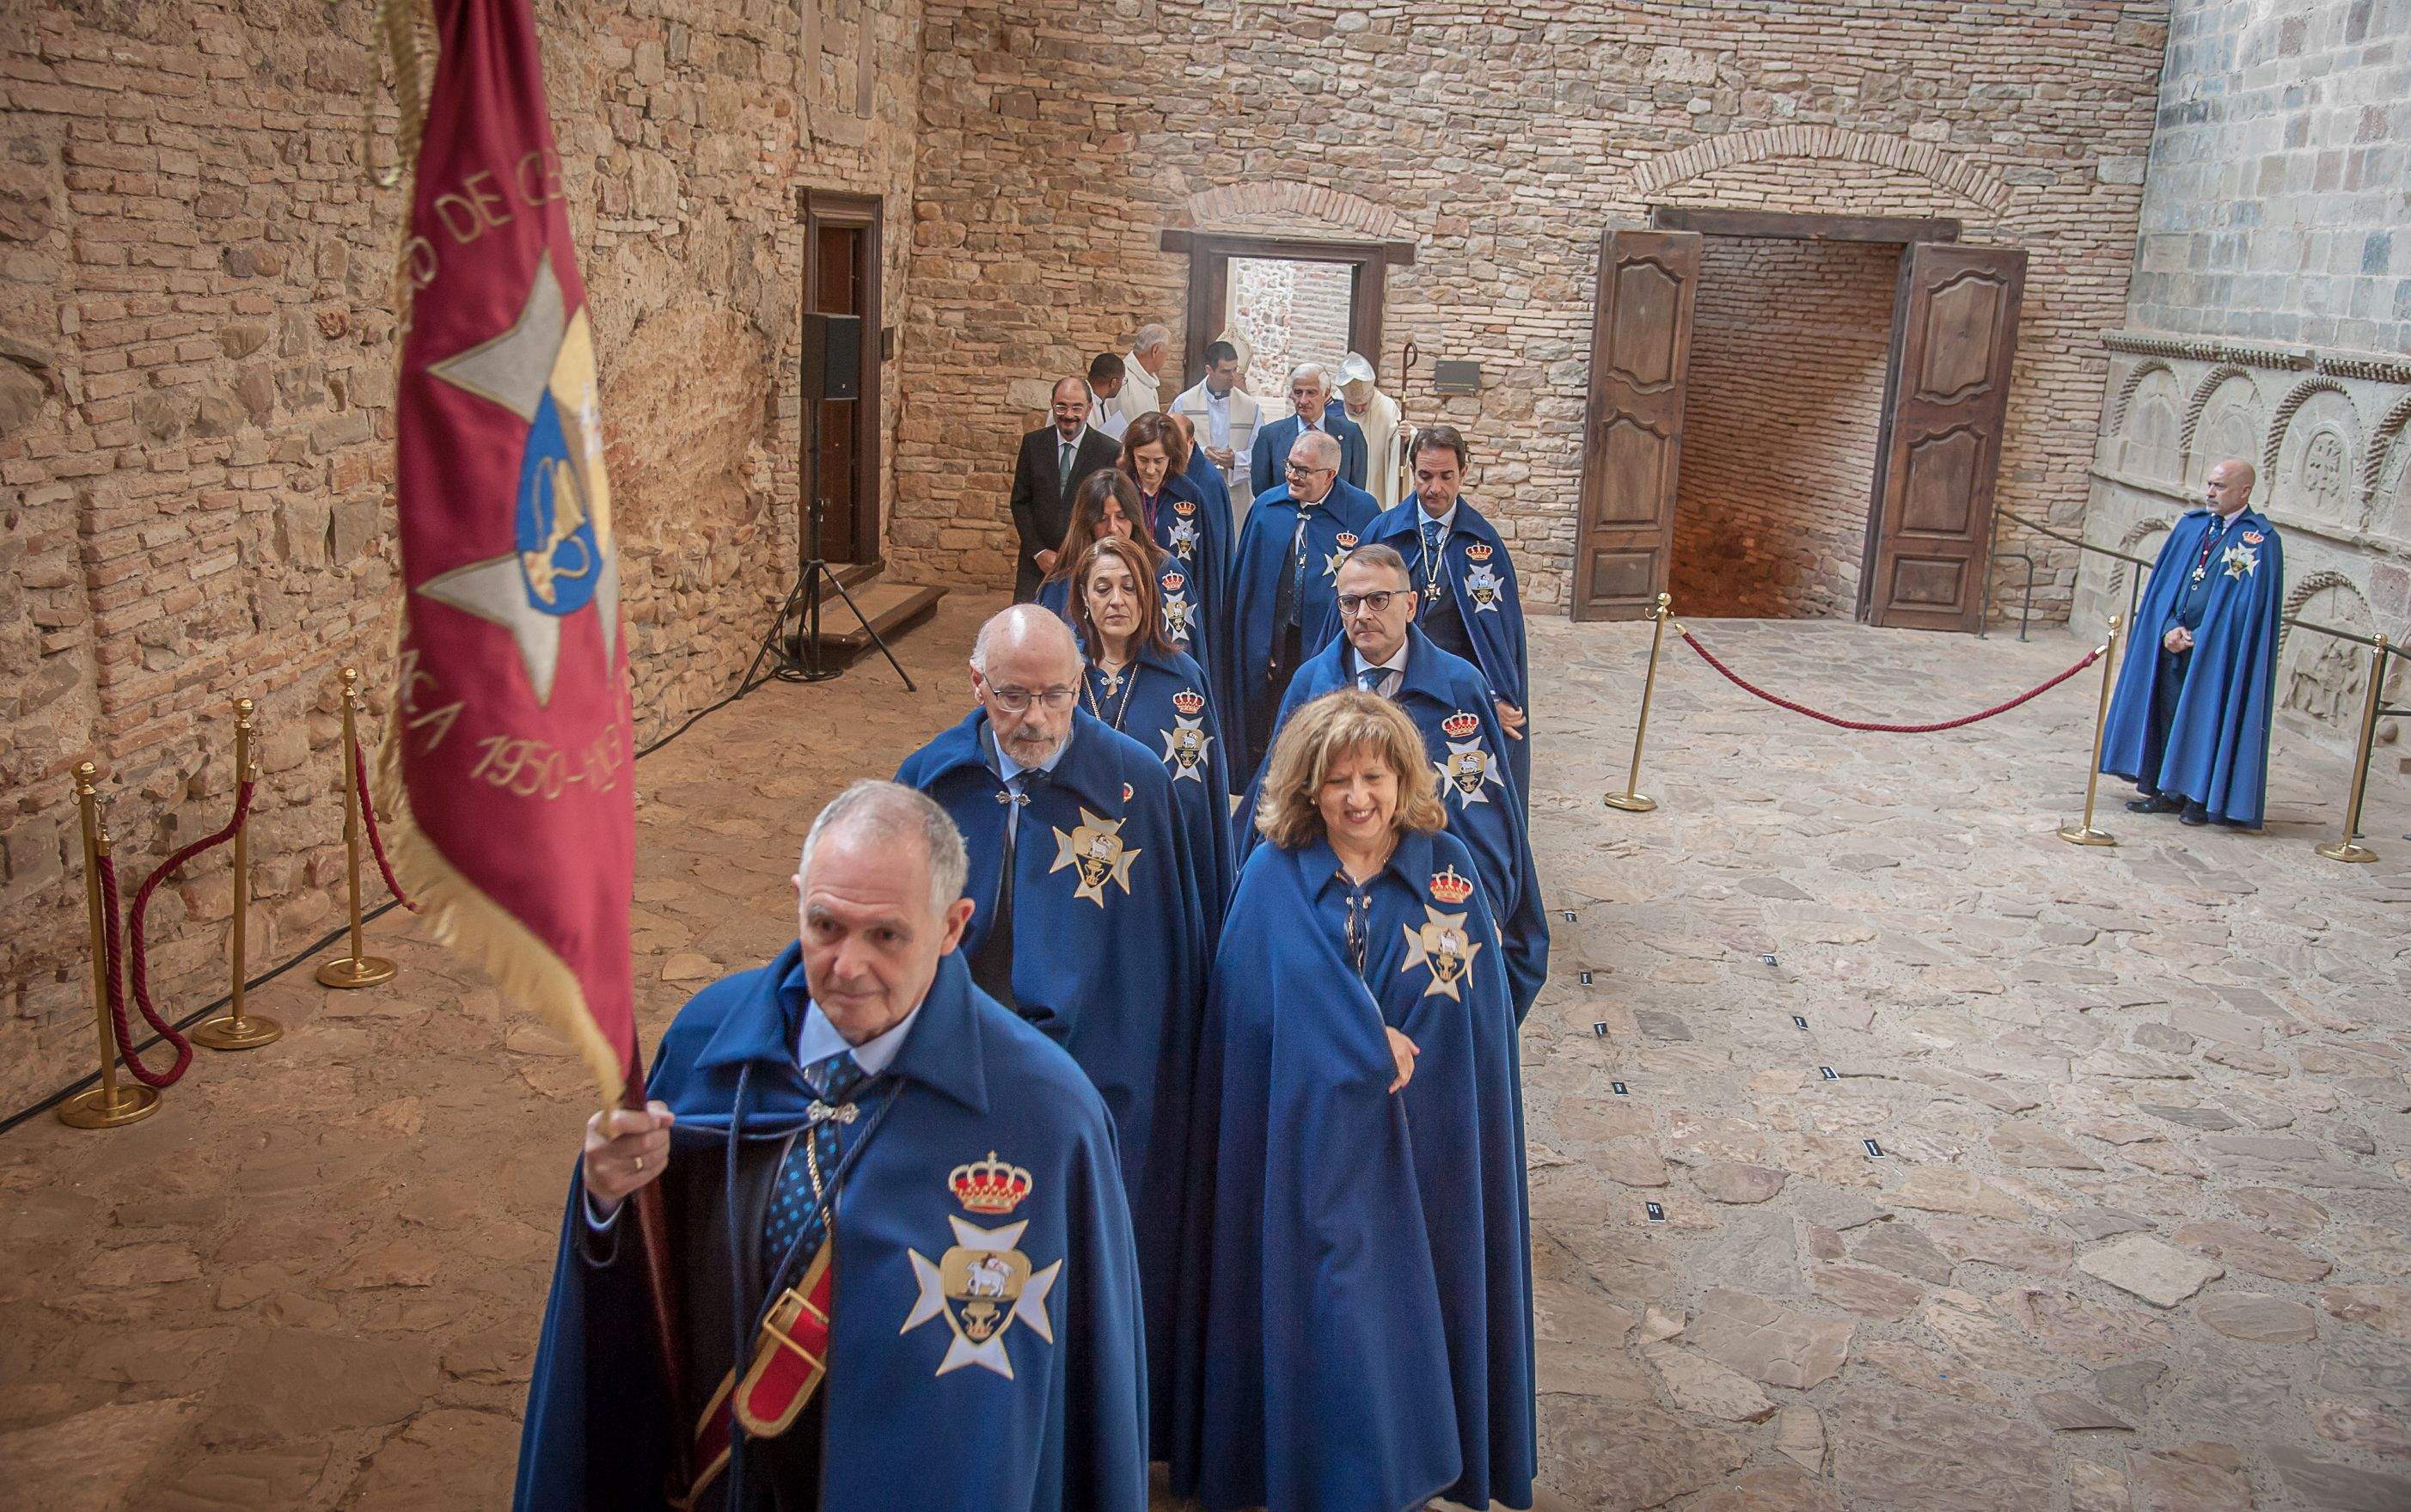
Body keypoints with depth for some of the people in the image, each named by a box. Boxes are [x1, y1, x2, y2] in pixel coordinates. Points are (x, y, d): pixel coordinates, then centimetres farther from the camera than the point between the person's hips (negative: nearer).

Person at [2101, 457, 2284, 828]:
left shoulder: (2261, 540, -8)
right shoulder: (2191, 525, 9)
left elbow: (2246, 603, -12)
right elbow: (2164, 580, 8)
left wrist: (2199, 637, -14)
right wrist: (2170, 627, -6)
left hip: (2219, 651, -5)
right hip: (2173, 643, 5)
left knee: (2207, 719, -1)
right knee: (2169, 712, 8)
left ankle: (2202, 798, 9)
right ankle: (2170, 792, 18)